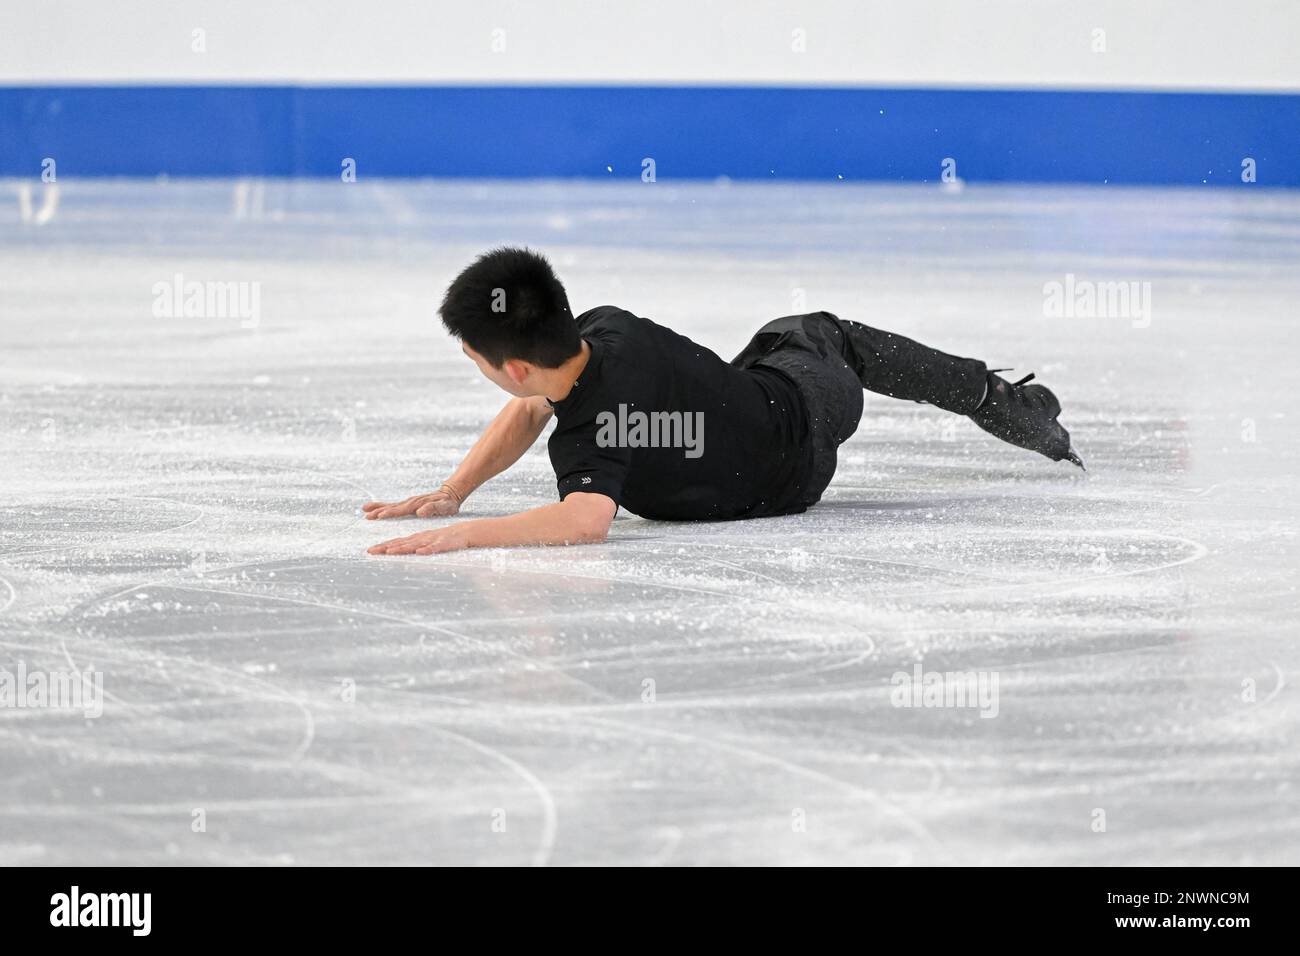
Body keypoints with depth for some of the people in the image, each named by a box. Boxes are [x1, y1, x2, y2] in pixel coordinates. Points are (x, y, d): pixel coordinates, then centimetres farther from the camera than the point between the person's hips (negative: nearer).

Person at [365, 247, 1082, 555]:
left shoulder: (590, 432, -41)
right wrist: (451, 492, -14)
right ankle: (1008, 405, 56)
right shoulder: (606, 329, -22)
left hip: (791, 468, -5)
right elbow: (529, 411, -5)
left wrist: (463, 534, -61)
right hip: (784, 400, 5)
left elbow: (587, 519, -62)